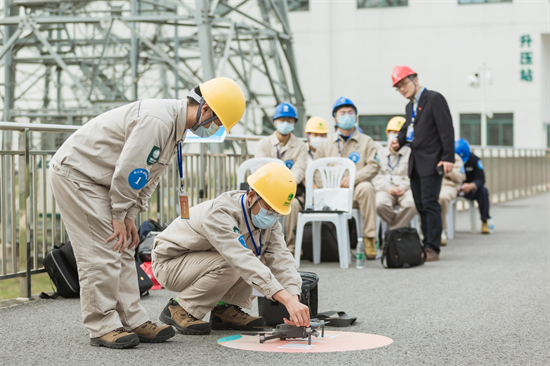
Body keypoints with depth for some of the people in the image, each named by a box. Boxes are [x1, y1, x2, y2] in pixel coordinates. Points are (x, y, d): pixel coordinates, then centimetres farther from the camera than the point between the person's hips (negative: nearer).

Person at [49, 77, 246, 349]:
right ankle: (103, 327, -5)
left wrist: (129, 217, 6)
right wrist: (119, 216, -15)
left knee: (122, 250, 8)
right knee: (102, 251, -12)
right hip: (75, 171, -10)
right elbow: (127, 170, -26)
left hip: (100, 178, 10)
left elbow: (148, 177, 11)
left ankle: (133, 321, 12)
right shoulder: (157, 120, -28)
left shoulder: (176, 126, 6)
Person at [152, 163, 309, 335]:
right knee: (229, 266, -33)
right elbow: (243, 261, -45)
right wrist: (288, 300, -52)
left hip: (204, 260, 7)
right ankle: (179, 308, -13)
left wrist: (294, 298, -37)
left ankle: (224, 309, -1)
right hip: (170, 263, -7)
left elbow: (281, 258, -17)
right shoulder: (220, 214, -34)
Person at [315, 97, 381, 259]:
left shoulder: (366, 142, 15)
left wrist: (353, 178, -16)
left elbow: (373, 165, 0)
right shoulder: (326, 145, 20)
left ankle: (369, 238, -29)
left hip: (355, 192, -1)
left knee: (366, 187, -37)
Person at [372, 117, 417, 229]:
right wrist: (387, 187, -12)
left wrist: (404, 186, -14)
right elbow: (376, 176, 6)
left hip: (405, 189, 0)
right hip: (385, 189, 0)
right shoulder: (380, 153, 18)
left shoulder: (411, 154, 16)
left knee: (411, 204, -36)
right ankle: (401, 226, -11)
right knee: (380, 204, -35)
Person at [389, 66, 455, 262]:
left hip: (431, 162, -8)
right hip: (415, 163, 8)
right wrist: (399, 140, 4)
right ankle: (427, 244, 14)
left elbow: (446, 129, -11)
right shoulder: (410, 106, 19)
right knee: (421, 206, 8)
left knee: (430, 204, -11)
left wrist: (448, 158, -18)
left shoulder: (434, 99, -6)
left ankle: (433, 248, -9)